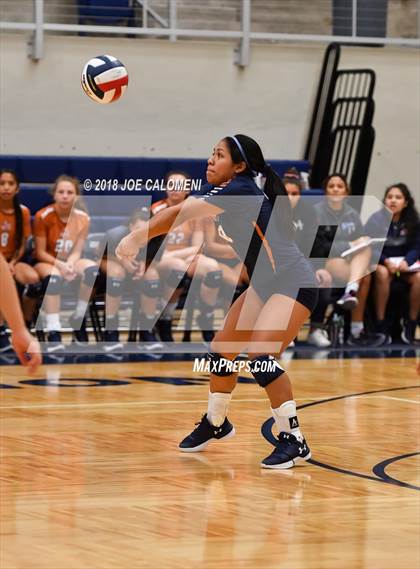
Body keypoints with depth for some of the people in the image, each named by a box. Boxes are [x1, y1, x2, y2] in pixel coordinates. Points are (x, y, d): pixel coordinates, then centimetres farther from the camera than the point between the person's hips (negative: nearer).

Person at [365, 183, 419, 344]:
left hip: (404, 262, 3)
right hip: (380, 262, -3)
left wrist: (406, 261, -19)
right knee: (382, 274, -38)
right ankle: (380, 325, -31)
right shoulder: (377, 219, -6)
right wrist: (386, 262, -25)